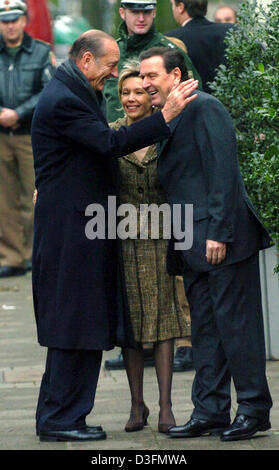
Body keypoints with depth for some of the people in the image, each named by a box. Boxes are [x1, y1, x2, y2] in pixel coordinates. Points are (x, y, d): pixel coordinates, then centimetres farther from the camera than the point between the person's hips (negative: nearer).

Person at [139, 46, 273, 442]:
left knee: (235, 323, -5)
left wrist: (219, 232, -20)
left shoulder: (204, 108, -8)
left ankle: (253, 409, 1)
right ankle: (210, 411, 13)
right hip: (192, 244, 9)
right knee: (204, 328, 9)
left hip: (223, 238, -9)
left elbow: (224, 172, -16)